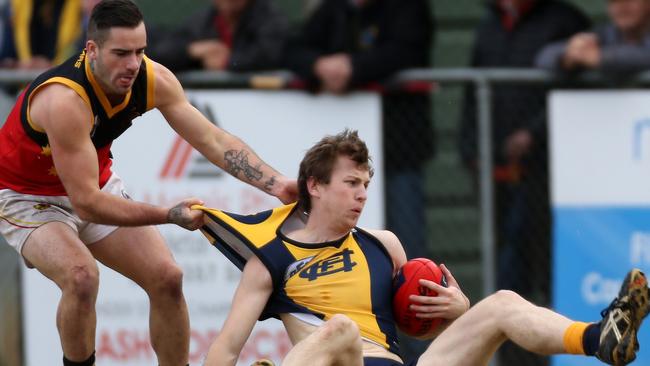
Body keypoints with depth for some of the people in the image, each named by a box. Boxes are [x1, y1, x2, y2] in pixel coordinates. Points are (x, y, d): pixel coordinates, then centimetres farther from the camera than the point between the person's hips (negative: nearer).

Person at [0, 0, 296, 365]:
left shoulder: (154, 80, -18)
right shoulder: (64, 100, -38)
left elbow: (213, 139, -12)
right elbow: (86, 203, -36)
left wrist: (275, 183, -26)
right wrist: (169, 215, -40)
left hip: (98, 185, 7)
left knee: (167, 277, -1)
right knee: (82, 276, -32)